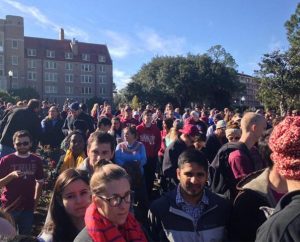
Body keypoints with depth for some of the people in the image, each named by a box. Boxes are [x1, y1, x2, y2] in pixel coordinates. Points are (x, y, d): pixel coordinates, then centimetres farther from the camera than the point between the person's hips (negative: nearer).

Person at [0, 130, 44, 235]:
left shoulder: (36, 160, 1)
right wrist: (11, 175, -21)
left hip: (28, 207, 2)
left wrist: (36, 201, 7)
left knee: (25, 237, 13)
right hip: (9, 206, -2)